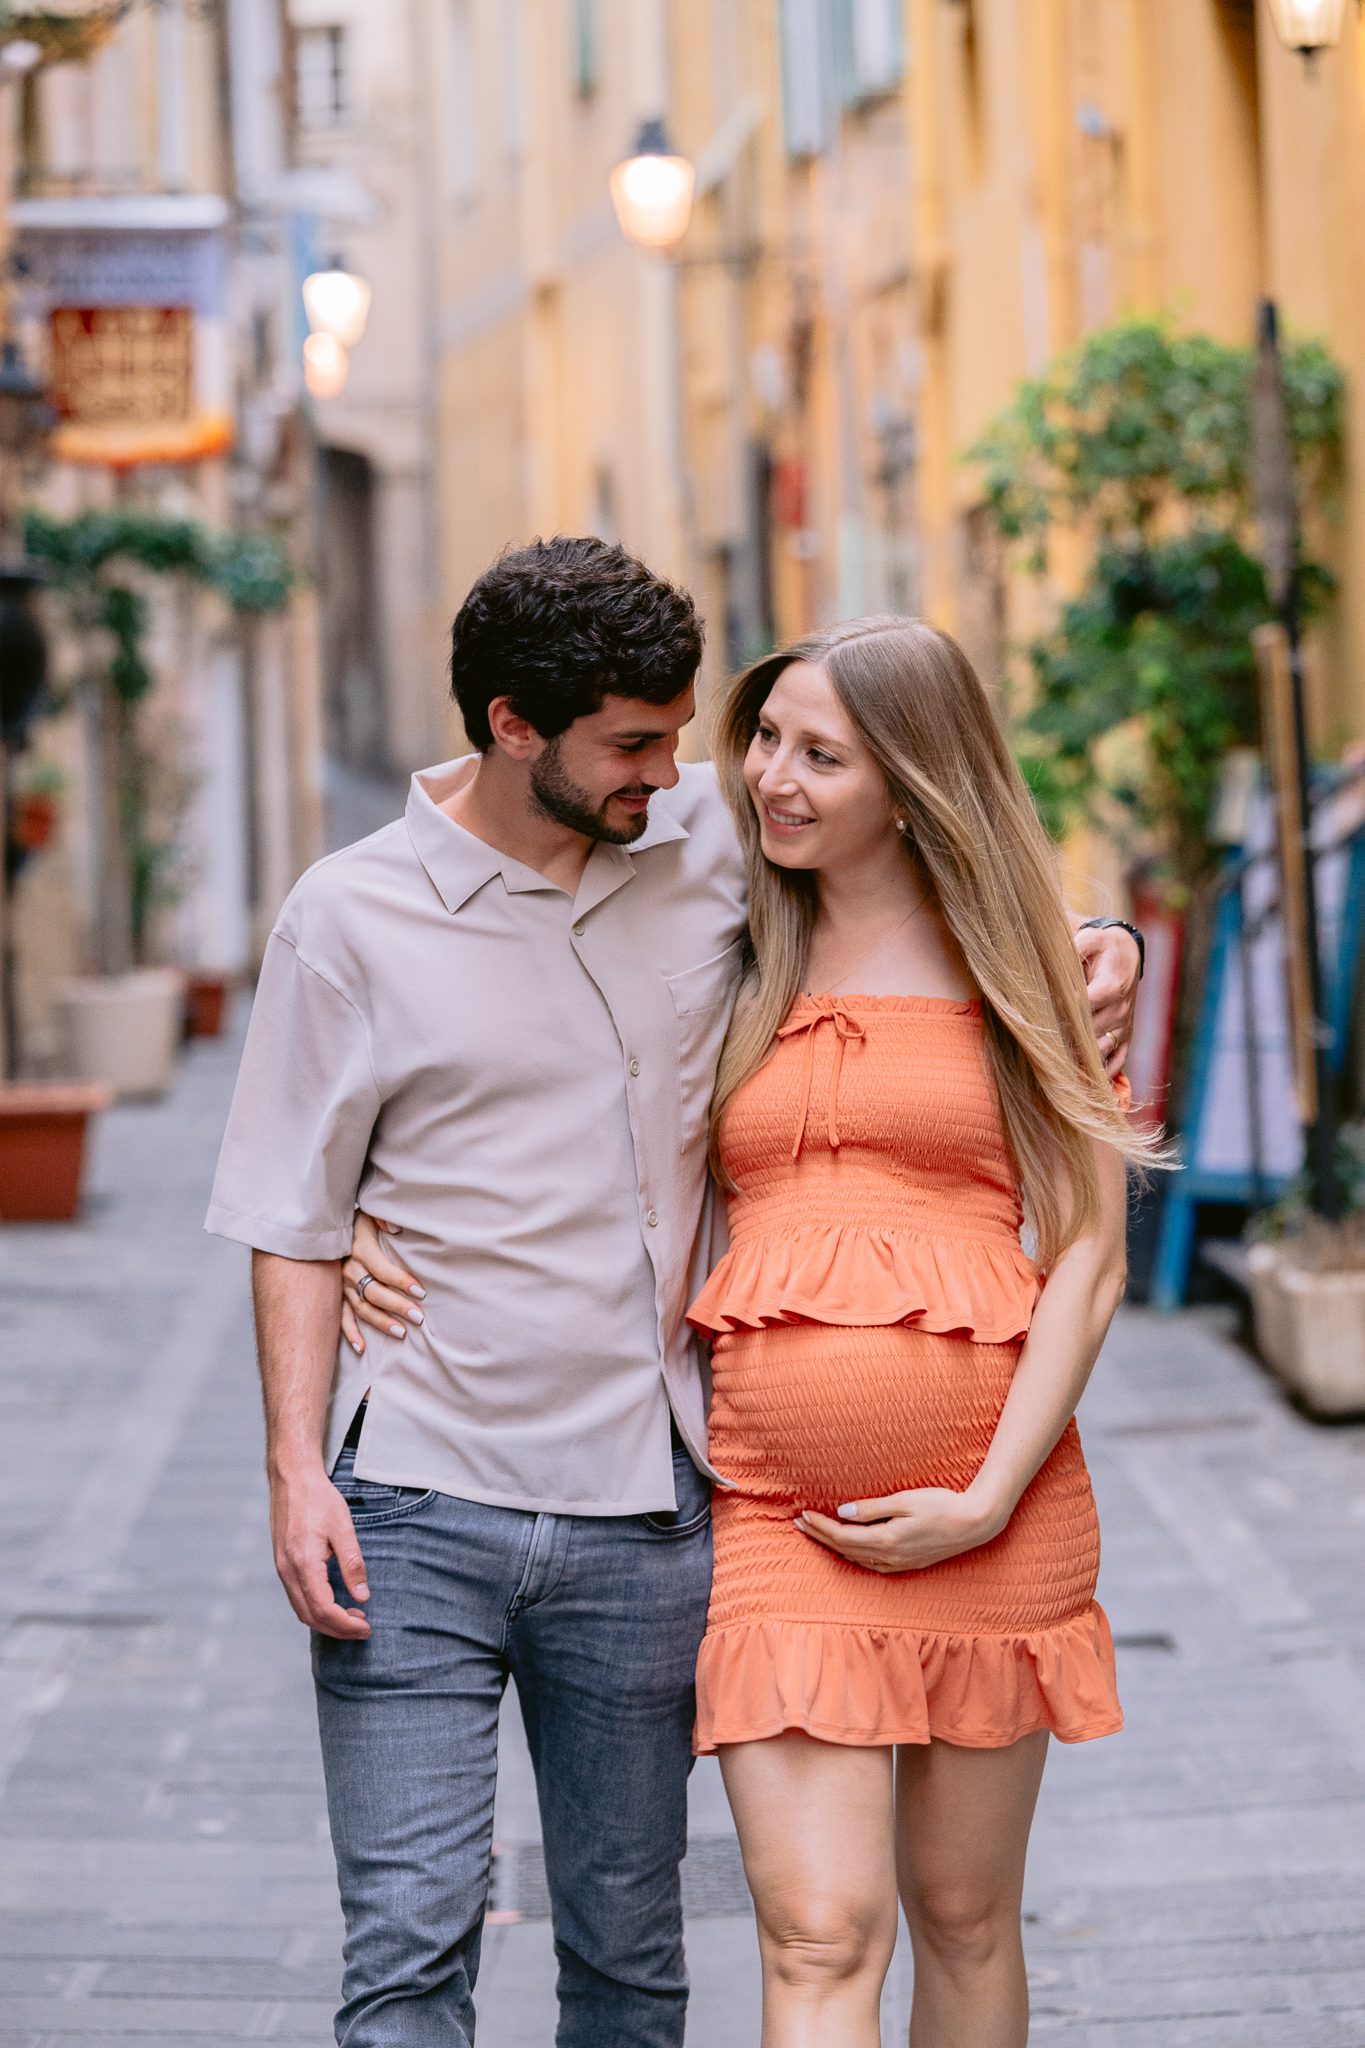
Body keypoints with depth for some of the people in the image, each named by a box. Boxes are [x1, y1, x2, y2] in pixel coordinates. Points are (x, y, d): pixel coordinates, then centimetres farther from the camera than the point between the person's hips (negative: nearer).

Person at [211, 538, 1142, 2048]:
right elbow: (295, 1220, 1)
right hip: (415, 1509, -3)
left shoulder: (713, 842, 4)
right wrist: (294, 1470, -8)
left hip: (643, 1516, 3)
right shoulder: (351, 918, -2)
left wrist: (1089, 944, 3)